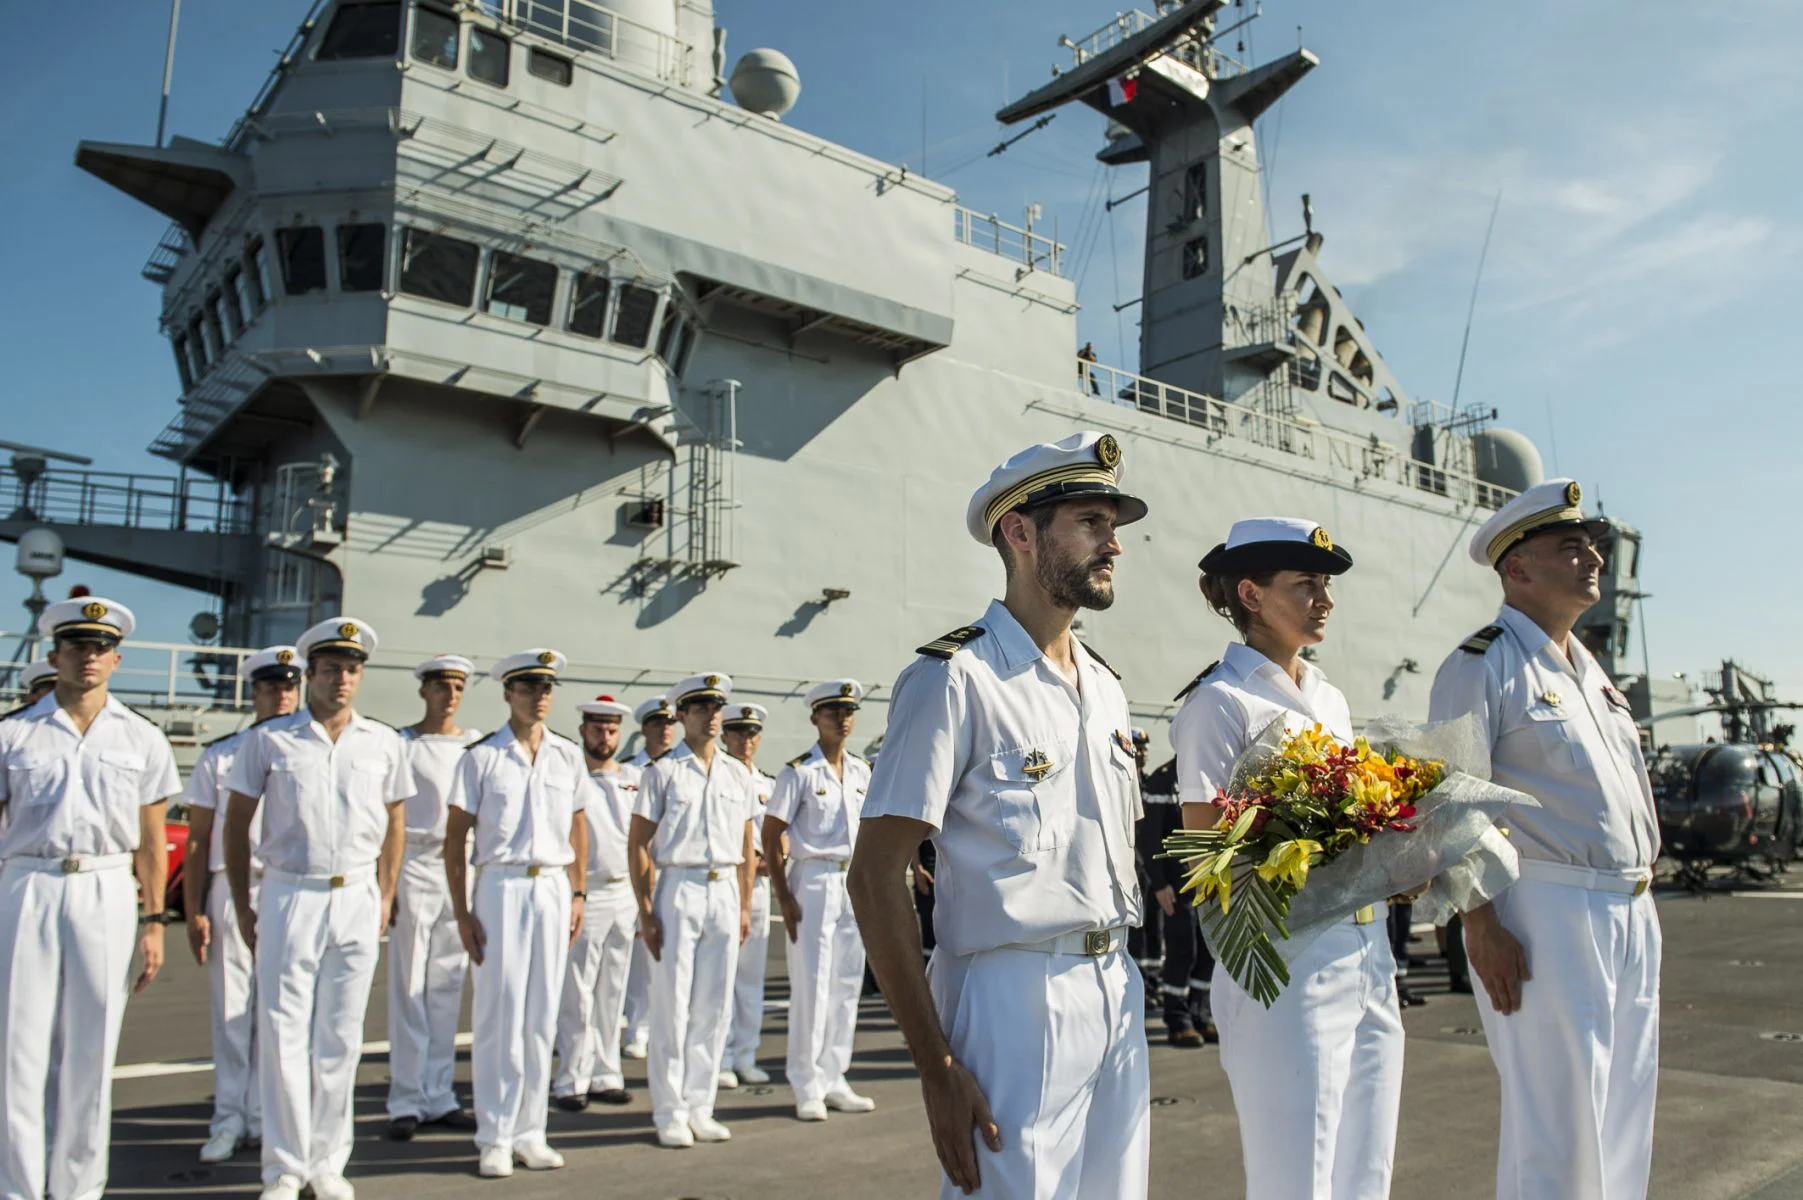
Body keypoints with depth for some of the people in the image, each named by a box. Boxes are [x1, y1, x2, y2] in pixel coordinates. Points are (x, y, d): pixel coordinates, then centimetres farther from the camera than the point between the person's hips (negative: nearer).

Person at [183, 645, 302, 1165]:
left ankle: (266, 1119, 15)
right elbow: (197, 839, 8)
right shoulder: (217, 756, 9)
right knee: (231, 1010, 4)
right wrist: (194, 912, 2)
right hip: (231, 889, 1)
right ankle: (228, 1121, 16)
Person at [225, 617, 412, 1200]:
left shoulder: (384, 744, 7)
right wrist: (243, 907, 4)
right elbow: (236, 824, 7)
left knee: (341, 1039, 8)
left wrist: (384, 899, 9)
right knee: (283, 1036, 0)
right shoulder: (268, 739, 2)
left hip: (357, 900, 2)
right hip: (289, 896, -1)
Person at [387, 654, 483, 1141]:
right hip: (415, 867, -3)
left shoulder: (477, 745, 10)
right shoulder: (401, 744, 1)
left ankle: (439, 1096, 16)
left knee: (448, 990, 8)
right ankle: (405, 1101, 7)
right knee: (409, 989, -1)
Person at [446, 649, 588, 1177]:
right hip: (501, 886, -3)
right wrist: (462, 912, -5)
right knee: (498, 1013, 1)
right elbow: (455, 836, -1)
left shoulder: (568, 756, 8)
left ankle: (530, 1133, 20)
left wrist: (578, 893, 9)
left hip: (554, 888, 3)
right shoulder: (482, 757, -2)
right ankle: (495, 1138, 13)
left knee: (542, 1015, 8)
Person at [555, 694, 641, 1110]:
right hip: (584, 895, -5)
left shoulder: (634, 778, 11)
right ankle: (571, 1081, 8)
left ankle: (606, 1074, 20)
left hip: (625, 894, 5)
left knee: (612, 992, 11)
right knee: (577, 994, -2)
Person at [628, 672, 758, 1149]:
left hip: (725, 893, 4)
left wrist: (745, 906, 12)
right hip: (677, 890, -4)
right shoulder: (663, 772, -1)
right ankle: (670, 1113, 12)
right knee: (672, 1006, 1)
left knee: (714, 1006, 8)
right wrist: (646, 911, -9)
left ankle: (700, 1107, 19)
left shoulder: (738, 774, 12)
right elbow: (637, 844, -3)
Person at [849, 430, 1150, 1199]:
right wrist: (938, 1069, -17)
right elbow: (874, 878, -15)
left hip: (1117, 997, 8)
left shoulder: (1105, 689, 12)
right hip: (1015, 999, -7)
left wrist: (1131, 1018, 15)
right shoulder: (957, 677, -12)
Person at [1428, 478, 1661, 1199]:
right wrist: (1480, 927, -20)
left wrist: (1639, 901, 15)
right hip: (1547, 917, -8)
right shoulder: (1483, 665, -8)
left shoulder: (1589, 670, 18)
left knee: (1622, 1130, 15)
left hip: (1633, 916, 8)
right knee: (1557, 1135, -4)